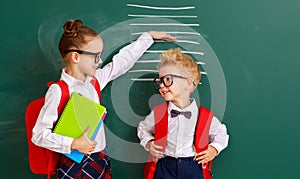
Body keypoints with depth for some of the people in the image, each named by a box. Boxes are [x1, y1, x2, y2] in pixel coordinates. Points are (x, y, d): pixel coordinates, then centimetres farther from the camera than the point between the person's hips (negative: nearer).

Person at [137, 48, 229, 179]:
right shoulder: (158, 112, -3)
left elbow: (221, 133, 14)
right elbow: (143, 128, 16)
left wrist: (214, 149, -2)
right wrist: (148, 143, -1)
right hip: (164, 168, 1)